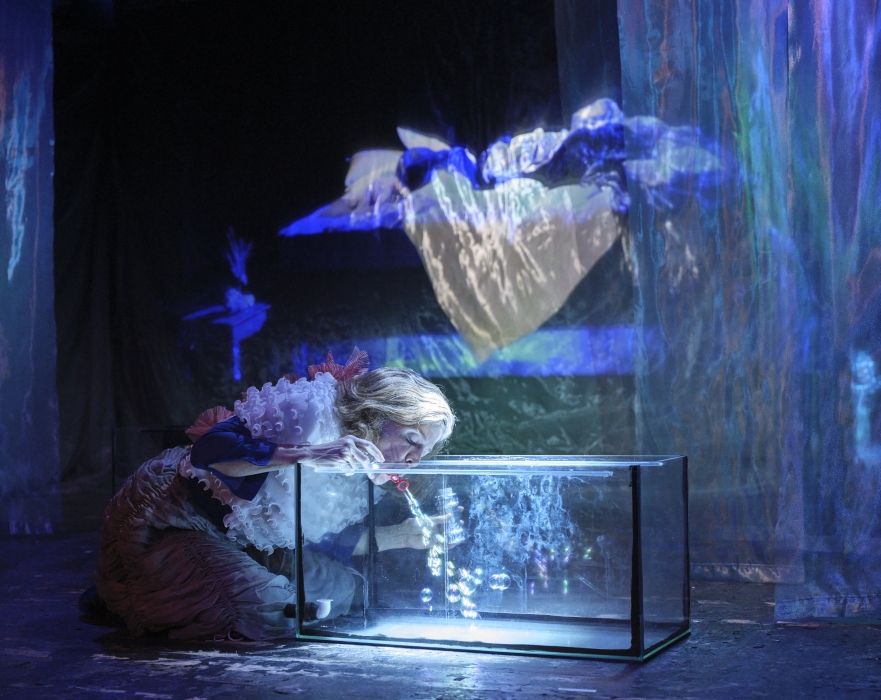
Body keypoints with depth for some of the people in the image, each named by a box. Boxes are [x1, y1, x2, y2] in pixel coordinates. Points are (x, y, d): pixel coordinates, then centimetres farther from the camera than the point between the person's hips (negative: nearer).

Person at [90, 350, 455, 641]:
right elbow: (207, 451, -40)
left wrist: (399, 536, -8)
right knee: (271, 610, -24)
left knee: (341, 586, 7)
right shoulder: (309, 413, -30)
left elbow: (321, 542, 3)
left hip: (243, 541, 9)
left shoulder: (359, 475, -2)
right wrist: (309, 454, -51)